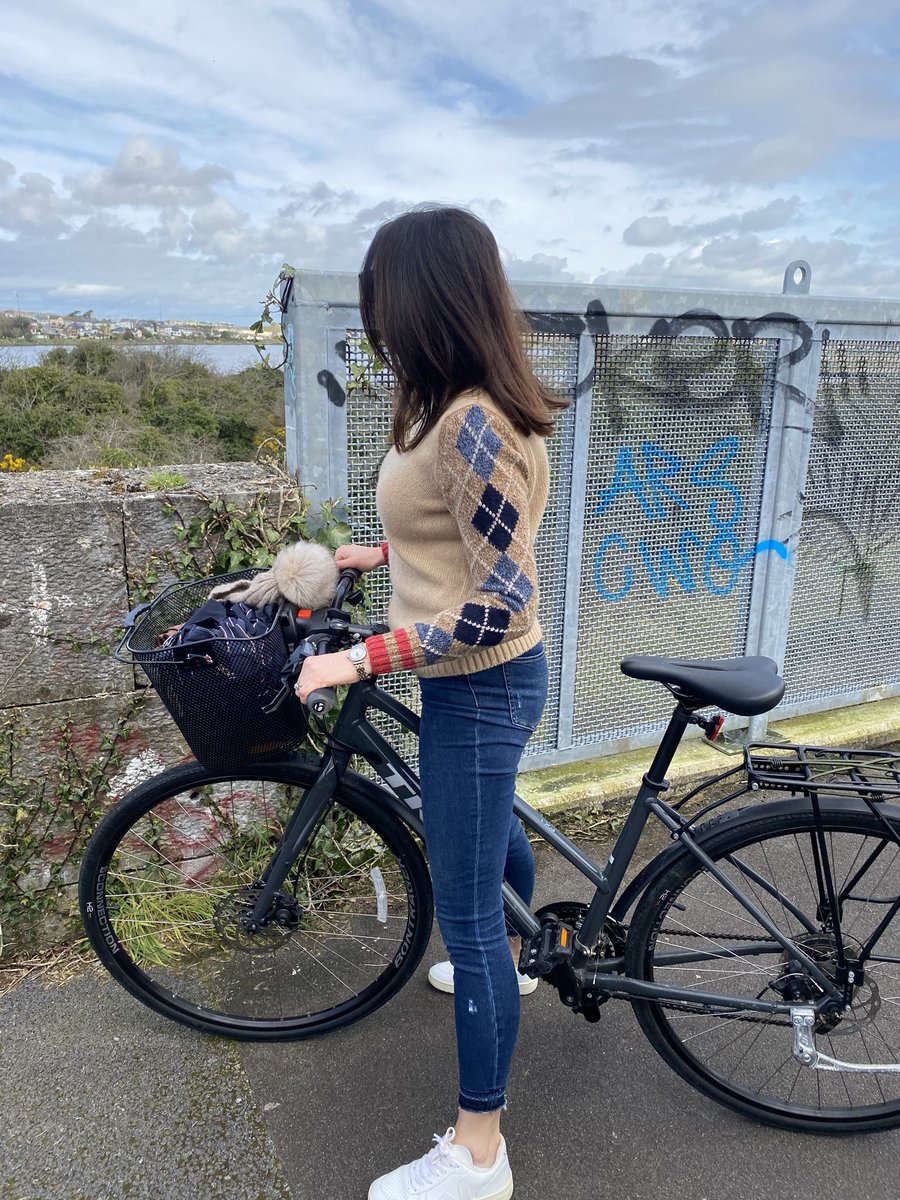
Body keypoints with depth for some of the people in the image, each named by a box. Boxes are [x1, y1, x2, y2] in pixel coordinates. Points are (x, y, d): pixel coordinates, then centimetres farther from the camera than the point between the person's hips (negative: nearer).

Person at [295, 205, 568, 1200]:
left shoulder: (473, 426, -27)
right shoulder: (463, 408, 4)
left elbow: (496, 605, -28)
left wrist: (360, 659, -26)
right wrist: (381, 552, 21)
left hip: (480, 690, -10)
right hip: (475, 684, 10)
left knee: (464, 911, 2)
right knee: (489, 828, 32)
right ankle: (511, 960, 61)